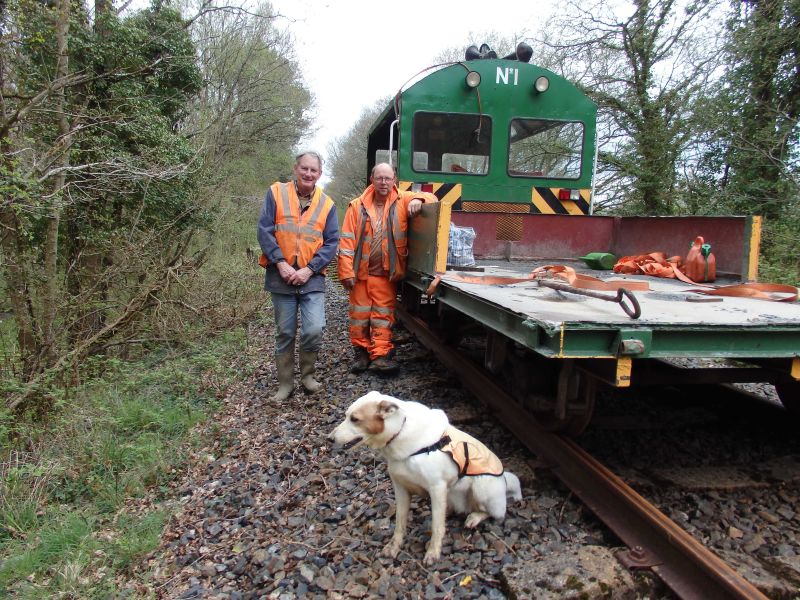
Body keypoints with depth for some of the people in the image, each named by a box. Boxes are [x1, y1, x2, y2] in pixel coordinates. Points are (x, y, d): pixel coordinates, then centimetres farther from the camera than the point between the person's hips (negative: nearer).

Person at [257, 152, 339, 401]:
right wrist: (281, 263, -14)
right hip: (281, 276, 0)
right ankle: (285, 383, 24)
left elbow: (332, 242, 1)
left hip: (312, 278, 0)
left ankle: (307, 374, 16)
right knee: (285, 333, 8)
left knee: (314, 330, -11)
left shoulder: (326, 204, 4)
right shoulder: (276, 193, 1)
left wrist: (309, 270, -10)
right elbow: (264, 231, -4)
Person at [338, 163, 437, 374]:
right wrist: (346, 273, -8)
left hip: (386, 274, -1)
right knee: (359, 315, 8)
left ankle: (380, 355, 5)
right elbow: (347, 241, -1)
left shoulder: (402, 201, 2)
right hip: (360, 272, 1)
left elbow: (430, 198, 4)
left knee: (384, 315, 2)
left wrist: (418, 199, -20)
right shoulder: (357, 206, 2)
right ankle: (361, 352, 22)